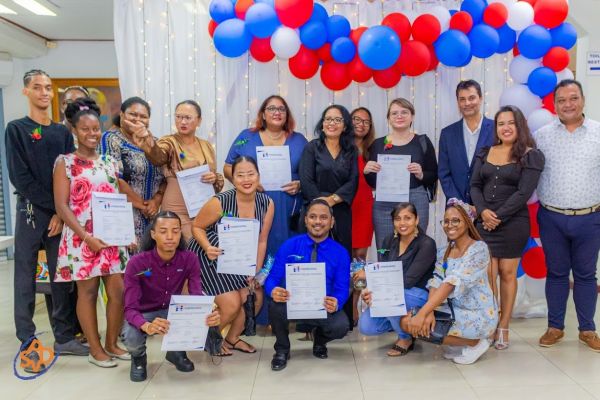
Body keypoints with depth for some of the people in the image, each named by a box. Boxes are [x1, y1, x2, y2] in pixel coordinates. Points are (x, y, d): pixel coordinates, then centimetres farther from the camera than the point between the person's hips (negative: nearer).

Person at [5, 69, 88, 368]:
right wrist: (52, 206, -11)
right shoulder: (16, 129, 2)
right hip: (30, 210, -3)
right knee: (26, 276, 2)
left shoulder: (63, 132, 12)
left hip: (61, 214, 3)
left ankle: (64, 337, 16)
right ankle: (27, 340, 14)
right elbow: (19, 177, -6)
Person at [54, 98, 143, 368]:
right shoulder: (65, 163, -2)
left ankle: (112, 344, 22)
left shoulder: (109, 163, 11)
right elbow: (62, 206, -8)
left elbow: (126, 195, 15)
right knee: (88, 291, 4)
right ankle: (95, 349, 18)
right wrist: (87, 237, -17)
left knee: (118, 291, 4)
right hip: (82, 239, -4)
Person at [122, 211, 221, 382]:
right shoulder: (137, 263, -24)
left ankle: (177, 352, 6)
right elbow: (130, 308, -27)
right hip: (143, 314, -2)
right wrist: (147, 326, -50)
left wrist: (208, 314, -45)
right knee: (132, 339, -35)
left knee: (202, 321, -28)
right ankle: (139, 358, 6)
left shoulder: (189, 259, -16)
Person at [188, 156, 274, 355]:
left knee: (256, 297, 0)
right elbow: (197, 227, -12)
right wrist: (207, 247, -31)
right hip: (207, 257, -5)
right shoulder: (220, 202, -26)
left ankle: (232, 338, 28)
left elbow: (261, 241, -3)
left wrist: (256, 273, -6)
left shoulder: (267, 204, -12)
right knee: (232, 304, -12)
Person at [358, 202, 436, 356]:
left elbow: (409, 279, -21)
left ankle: (406, 338, -6)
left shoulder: (427, 244, -14)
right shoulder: (389, 241, 5)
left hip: (419, 296, -6)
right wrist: (370, 289, -22)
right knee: (365, 327, -13)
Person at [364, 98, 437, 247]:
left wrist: (421, 175, -12)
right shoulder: (378, 144, 10)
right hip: (384, 204, 1)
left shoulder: (422, 142, 7)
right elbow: (371, 182, 11)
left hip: (416, 202, -1)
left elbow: (434, 176, 7)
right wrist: (367, 171, -9)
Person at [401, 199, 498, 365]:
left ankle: (475, 343, -2)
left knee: (417, 325, -20)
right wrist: (429, 312, -23)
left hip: (478, 315, -7)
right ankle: (461, 342, 8)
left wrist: (422, 313, -33)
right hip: (455, 311, 7)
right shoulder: (444, 252, 8)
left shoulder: (479, 248, -15)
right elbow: (435, 283, -3)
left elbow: (452, 283, -26)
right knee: (406, 321, -11)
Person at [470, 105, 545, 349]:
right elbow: (475, 185, 6)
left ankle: (503, 327, 17)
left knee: (507, 274, 6)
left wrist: (498, 217, -13)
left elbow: (524, 193, -10)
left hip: (513, 223, -2)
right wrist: (483, 211, -11)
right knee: (487, 276, -3)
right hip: (484, 222, 3)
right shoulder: (485, 153, 11)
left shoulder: (531, 156, -2)